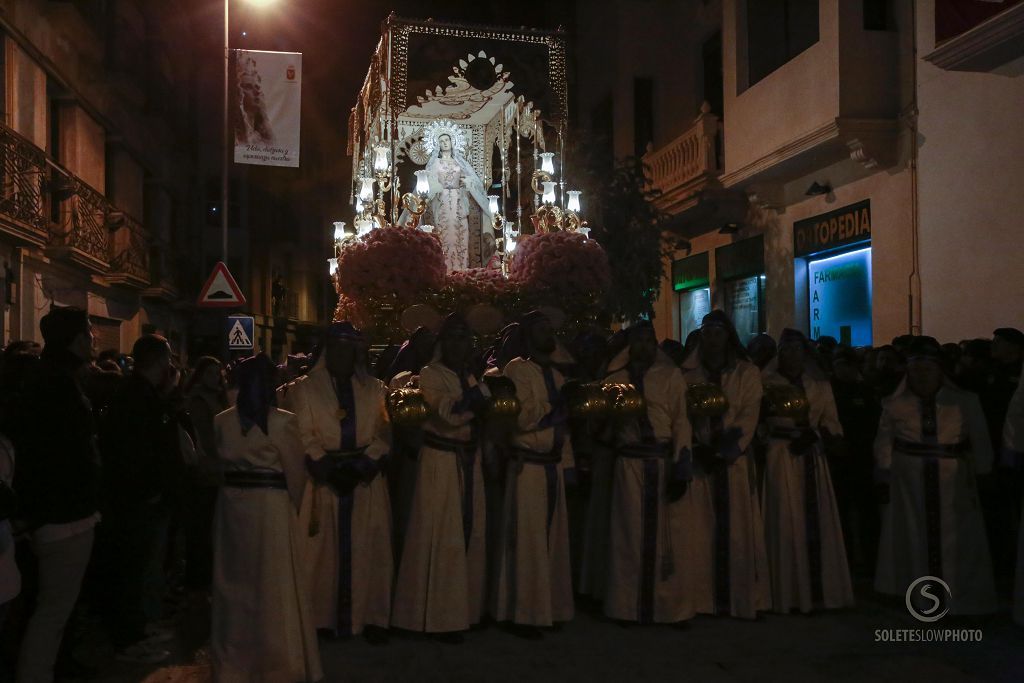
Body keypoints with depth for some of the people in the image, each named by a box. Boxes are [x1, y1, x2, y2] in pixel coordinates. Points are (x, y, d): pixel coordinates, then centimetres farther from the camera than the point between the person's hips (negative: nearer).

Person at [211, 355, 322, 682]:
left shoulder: (222, 421, 0)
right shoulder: (283, 421, -13)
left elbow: (218, 462, 4)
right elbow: (295, 472, -7)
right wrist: (293, 506, 8)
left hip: (231, 504, 4)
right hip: (272, 505, -4)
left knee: (235, 579, 17)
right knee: (273, 584, 6)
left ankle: (233, 654, 32)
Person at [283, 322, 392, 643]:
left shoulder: (374, 389, 10)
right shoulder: (305, 388, 4)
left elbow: (383, 433, 3)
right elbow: (304, 437, -4)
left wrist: (361, 466, -11)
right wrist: (329, 470, -14)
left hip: (366, 480, 2)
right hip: (323, 479, -2)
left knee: (368, 550, 2)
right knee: (325, 550, 1)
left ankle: (370, 616, 10)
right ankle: (323, 617, 10)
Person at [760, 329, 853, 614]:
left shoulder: (819, 385, 14)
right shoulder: (768, 382, 5)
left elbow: (831, 422, 8)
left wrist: (813, 435, -11)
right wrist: (768, 408, -26)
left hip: (812, 458, 3)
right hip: (781, 457, -3)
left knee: (816, 521, 1)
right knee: (787, 522, -3)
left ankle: (819, 589, 12)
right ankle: (789, 592, 4)